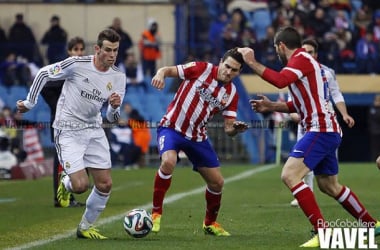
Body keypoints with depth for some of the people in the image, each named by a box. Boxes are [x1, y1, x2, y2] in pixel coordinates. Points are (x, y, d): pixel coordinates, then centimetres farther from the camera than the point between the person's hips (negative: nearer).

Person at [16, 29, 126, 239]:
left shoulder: (118, 78, -2)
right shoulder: (77, 64, -17)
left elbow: (112, 118, 3)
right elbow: (44, 74, -4)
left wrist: (115, 107, -20)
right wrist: (30, 103, 0)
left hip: (94, 131, 5)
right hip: (68, 132, -5)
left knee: (105, 185, 1)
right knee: (80, 186, -16)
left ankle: (85, 227, 22)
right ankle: (66, 183, 22)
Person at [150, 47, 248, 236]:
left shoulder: (231, 94, 2)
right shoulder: (202, 69, -10)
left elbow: (228, 129, 0)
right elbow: (169, 70, -11)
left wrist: (235, 129, -24)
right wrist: (160, 74, -35)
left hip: (198, 136, 5)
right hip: (172, 128, -5)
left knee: (217, 182, 5)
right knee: (168, 162, -34)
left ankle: (210, 223, 32)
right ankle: (156, 213, -17)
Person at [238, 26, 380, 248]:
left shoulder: (302, 58, -10)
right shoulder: (303, 60, 20)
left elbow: (280, 80, -29)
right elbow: (300, 104, 26)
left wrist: (252, 63, -23)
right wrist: (271, 106, 20)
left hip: (321, 130, -10)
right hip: (327, 130, 10)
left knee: (290, 175, -18)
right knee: (329, 185, 21)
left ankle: (322, 231, -23)